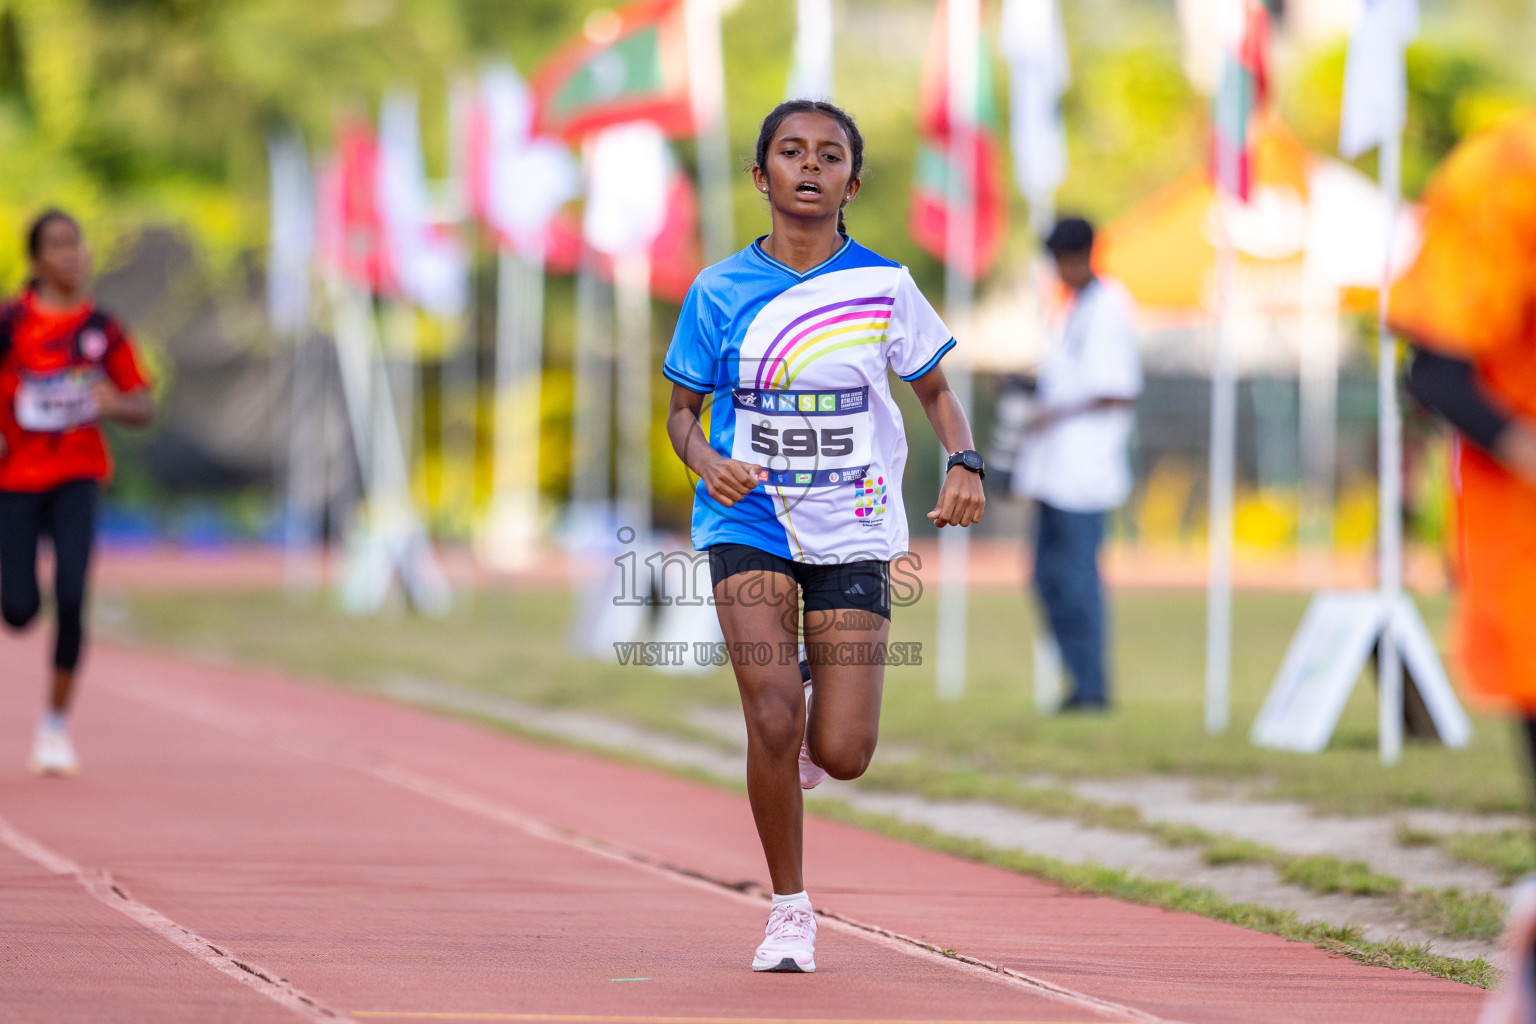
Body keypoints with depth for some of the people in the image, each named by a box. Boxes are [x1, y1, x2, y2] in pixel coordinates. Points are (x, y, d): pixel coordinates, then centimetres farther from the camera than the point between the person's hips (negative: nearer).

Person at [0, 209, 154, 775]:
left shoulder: (102, 329, 1)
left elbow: (143, 407, 6)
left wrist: (116, 403, -15)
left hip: (76, 477, 1)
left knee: (71, 597, -15)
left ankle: (56, 723, 0)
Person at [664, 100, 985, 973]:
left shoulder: (884, 287, -2)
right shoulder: (720, 292, -2)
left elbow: (936, 386, 11)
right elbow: (682, 410, 7)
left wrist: (965, 463, -9)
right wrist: (708, 461, -15)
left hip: (852, 533, 1)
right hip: (749, 523, 0)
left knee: (843, 756, -7)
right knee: (771, 719, -18)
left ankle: (821, 708, 32)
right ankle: (790, 908, 3)